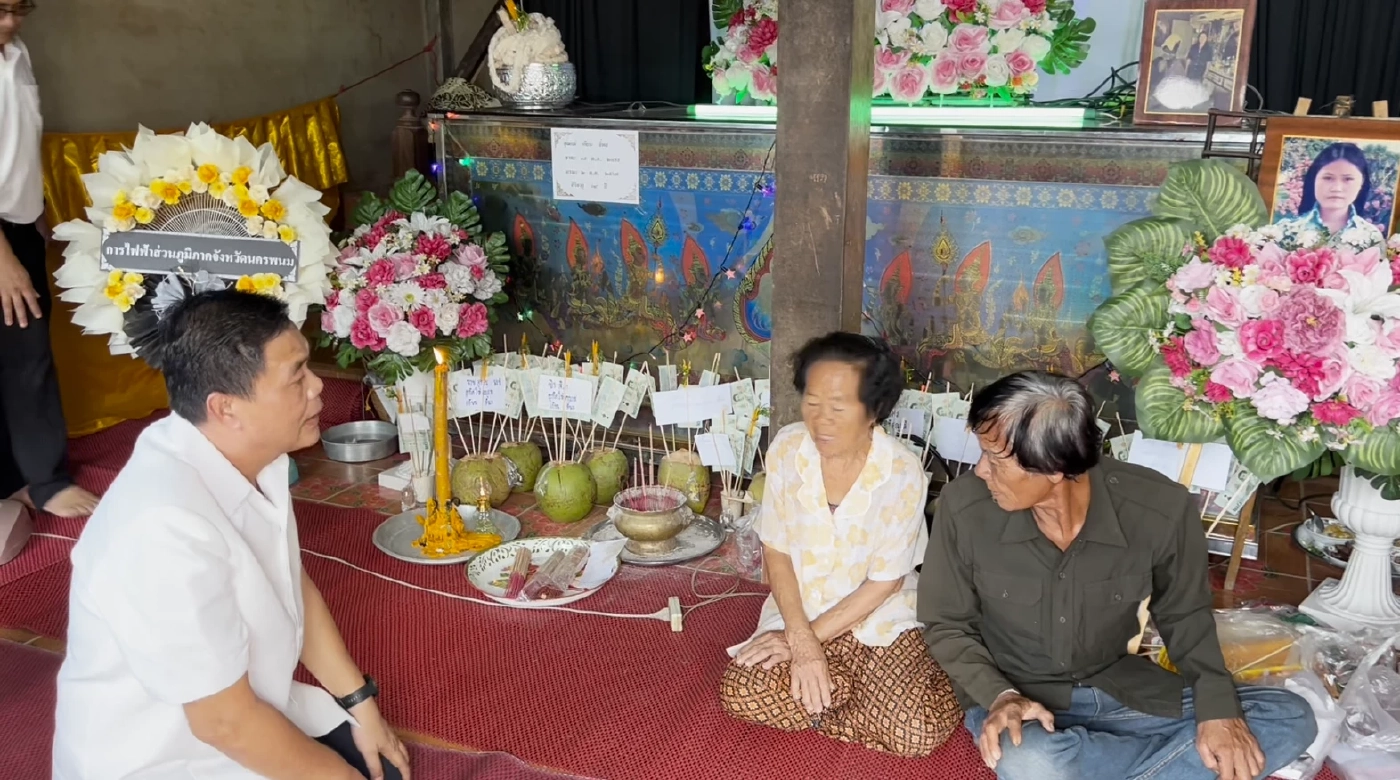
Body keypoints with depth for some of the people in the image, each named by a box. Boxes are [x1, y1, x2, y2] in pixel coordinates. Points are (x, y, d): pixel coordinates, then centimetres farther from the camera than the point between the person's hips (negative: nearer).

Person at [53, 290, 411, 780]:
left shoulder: (252, 456, -10)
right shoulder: (168, 529, -34)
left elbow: (295, 584, 5)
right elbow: (225, 721, -25)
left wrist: (360, 703, 3)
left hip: (244, 703, 7)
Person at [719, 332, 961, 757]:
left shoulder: (903, 473, -20)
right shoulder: (786, 448, -12)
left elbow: (885, 582, -13)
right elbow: (776, 551, -6)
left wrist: (809, 636, -15)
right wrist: (801, 638, -18)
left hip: (880, 620, -3)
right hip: (797, 611, 3)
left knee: (917, 733, -25)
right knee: (741, 694, -23)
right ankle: (871, 689, -2)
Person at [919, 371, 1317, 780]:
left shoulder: (1161, 509, -19)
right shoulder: (964, 508, -21)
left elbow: (1184, 616, 1)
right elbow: (948, 626, -6)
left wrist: (1218, 707, -14)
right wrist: (1000, 696, -23)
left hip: (1123, 691, 3)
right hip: (1020, 701, -2)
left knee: (1290, 720, -11)